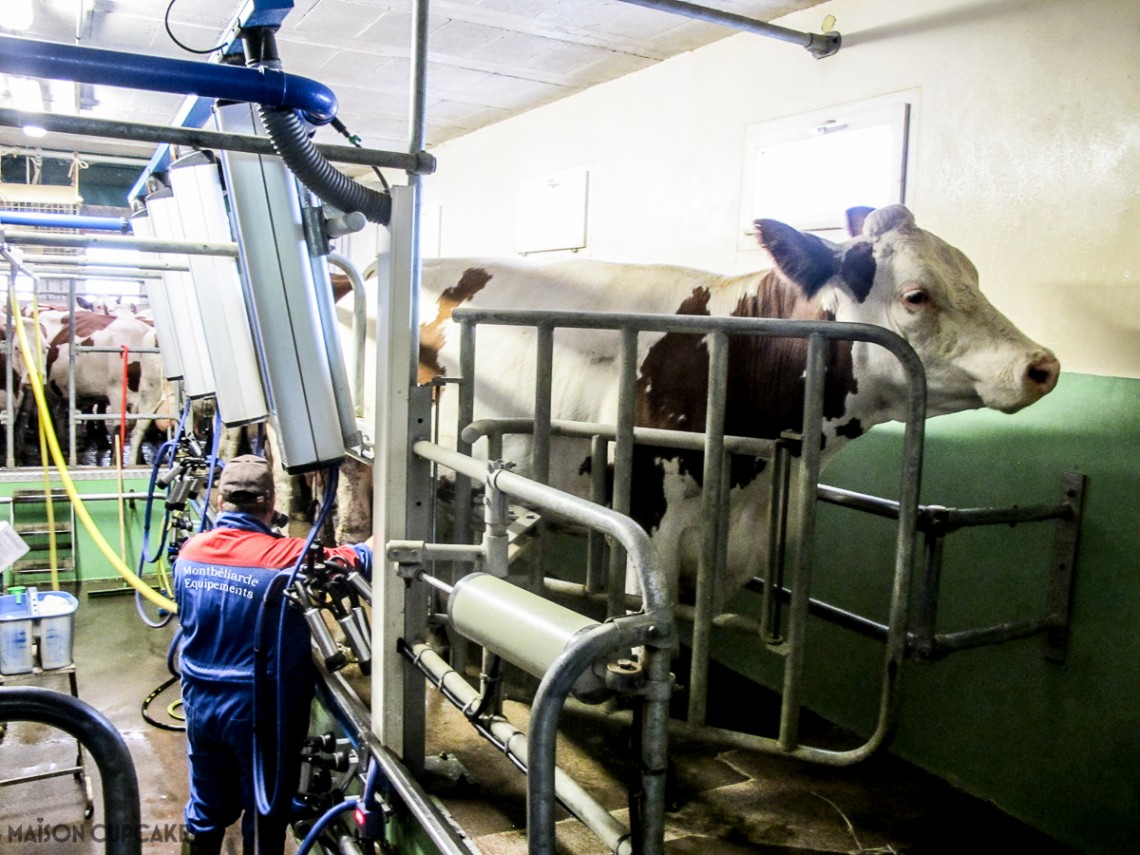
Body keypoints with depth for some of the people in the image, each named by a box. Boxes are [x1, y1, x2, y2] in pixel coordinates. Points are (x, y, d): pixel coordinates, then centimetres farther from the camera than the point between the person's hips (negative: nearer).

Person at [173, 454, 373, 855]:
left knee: (207, 808, 22)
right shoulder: (286, 557, -22)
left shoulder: (189, 551, -5)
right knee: (264, 816, 14)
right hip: (260, 712, -5)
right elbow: (360, 558, -11)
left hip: (200, 704, 5)